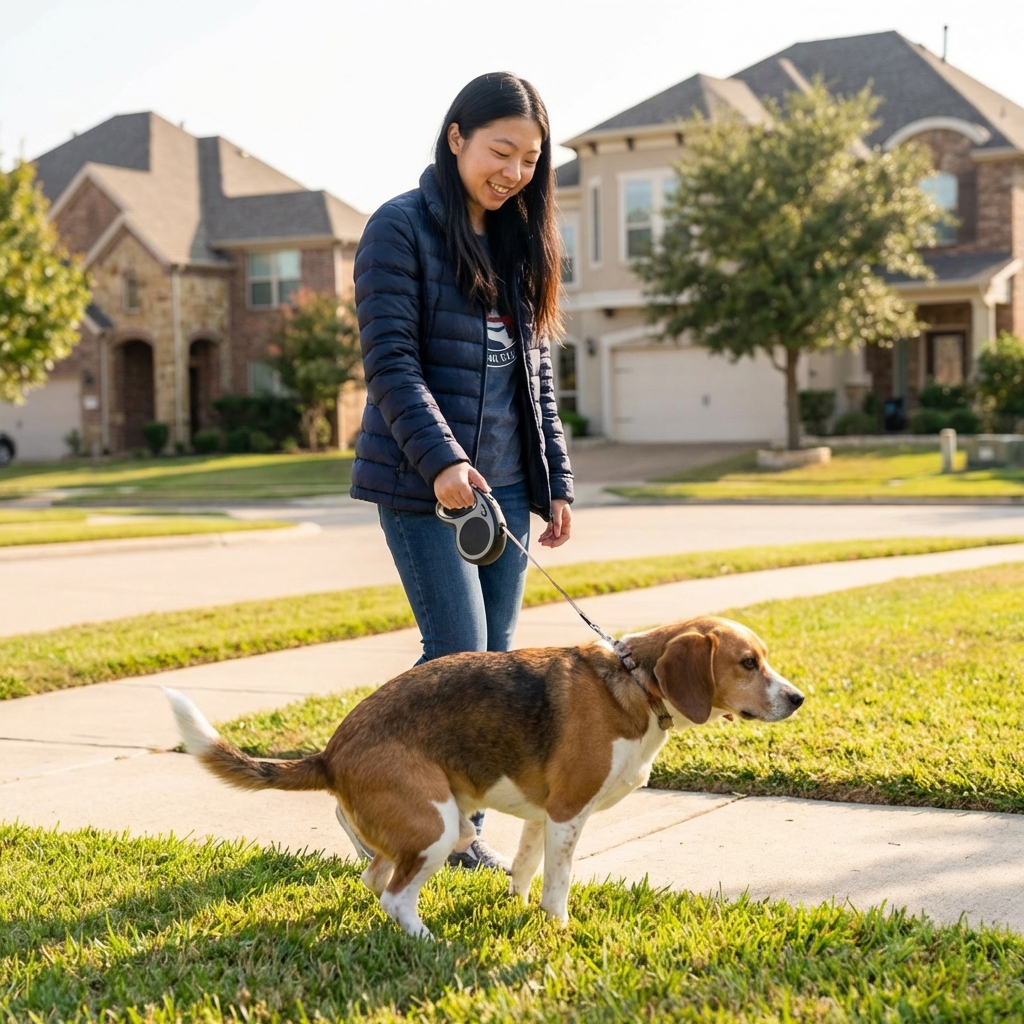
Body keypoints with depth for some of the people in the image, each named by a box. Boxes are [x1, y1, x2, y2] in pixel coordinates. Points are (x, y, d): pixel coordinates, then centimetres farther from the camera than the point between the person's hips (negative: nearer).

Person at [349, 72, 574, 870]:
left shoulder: (519, 242, 14)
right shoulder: (402, 229, -6)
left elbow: (536, 374, 15)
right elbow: (390, 362, -13)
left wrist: (556, 481, 9)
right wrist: (442, 460, -25)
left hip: (506, 483, 6)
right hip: (425, 482, -6)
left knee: (496, 659, 6)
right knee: (457, 653, -8)